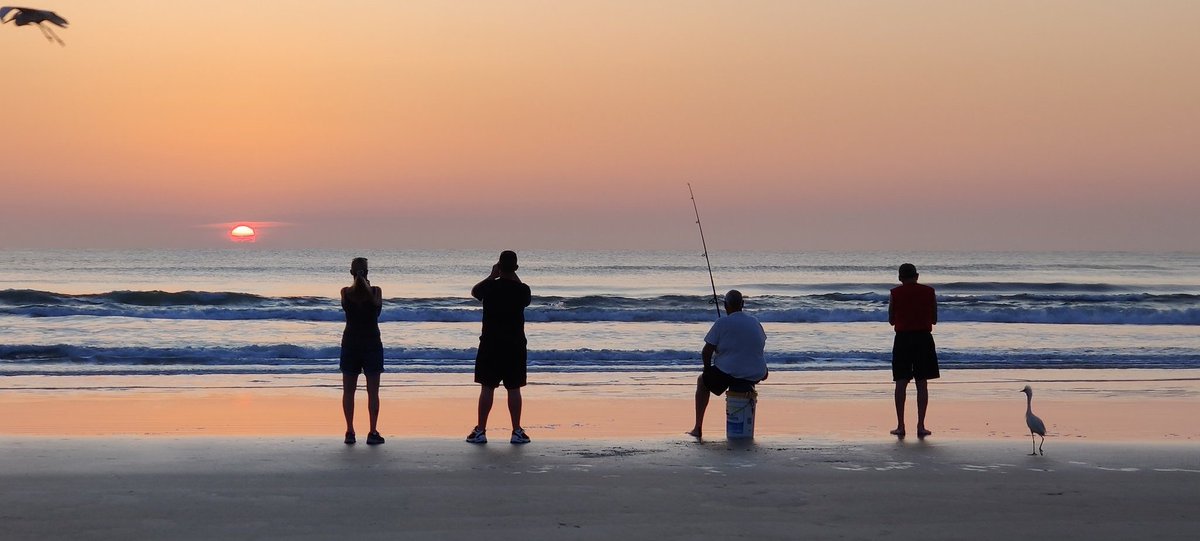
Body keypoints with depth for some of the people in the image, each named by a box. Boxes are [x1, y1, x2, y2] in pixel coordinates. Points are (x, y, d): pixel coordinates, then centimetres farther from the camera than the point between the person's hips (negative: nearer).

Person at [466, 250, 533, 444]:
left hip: (490, 344, -1)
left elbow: (474, 291, 13)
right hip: (515, 345, 1)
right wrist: (514, 276, 15)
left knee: (487, 388, 3)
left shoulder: (490, 287, -9)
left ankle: (480, 431, 5)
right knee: (514, 389, 5)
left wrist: (492, 276, 15)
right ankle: (517, 432, 7)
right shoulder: (522, 289, -7)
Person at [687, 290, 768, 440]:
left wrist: (708, 369, 12)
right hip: (756, 375, 5)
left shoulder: (722, 323, -8)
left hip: (728, 373, -5)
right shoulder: (755, 322, 7)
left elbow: (706, 352, -7)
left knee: (702, 381, 24)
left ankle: (698, 428, 19)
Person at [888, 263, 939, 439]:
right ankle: (921, 426, 2)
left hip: (903, 339, -1)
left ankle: (900, 426, 2)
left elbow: (891, 320, 6)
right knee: (922, 384, 4)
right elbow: (934, 320, 7)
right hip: (924, 338, 1)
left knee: (901, 383, 5)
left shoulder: (895, 293, -2)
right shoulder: (929, 292, 1)